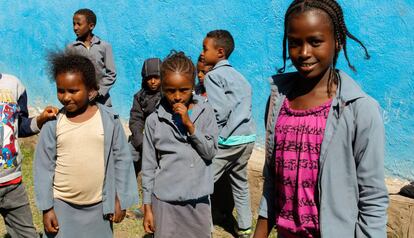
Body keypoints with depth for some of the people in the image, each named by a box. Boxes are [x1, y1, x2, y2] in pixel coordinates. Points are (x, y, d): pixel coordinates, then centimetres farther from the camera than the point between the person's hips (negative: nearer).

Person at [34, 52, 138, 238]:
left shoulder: (109, 119, -9)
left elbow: (122, 159, -3)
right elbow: (44, 166, -2)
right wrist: (47, 208, -1)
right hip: (63, 205, 1)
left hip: (99, 206, 0)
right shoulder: (53, 123, -7)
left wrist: (120, 200, -1)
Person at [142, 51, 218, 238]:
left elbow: (210, 152, -7)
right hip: (165, 200, -1)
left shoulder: (205, 113, -2)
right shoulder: (154, 120, -4)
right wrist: (147, 206, 2)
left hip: (198, 199, 1)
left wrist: (190, 125, -16)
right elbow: (148, 167, 1)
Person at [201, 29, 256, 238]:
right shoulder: (238, 76, 18)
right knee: (240, 183, 16)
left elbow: (220, 112, -15)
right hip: (247, 137, 8)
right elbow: (243, 108, 16)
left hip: (228, 140, -8)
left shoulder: (213, 76, -5)